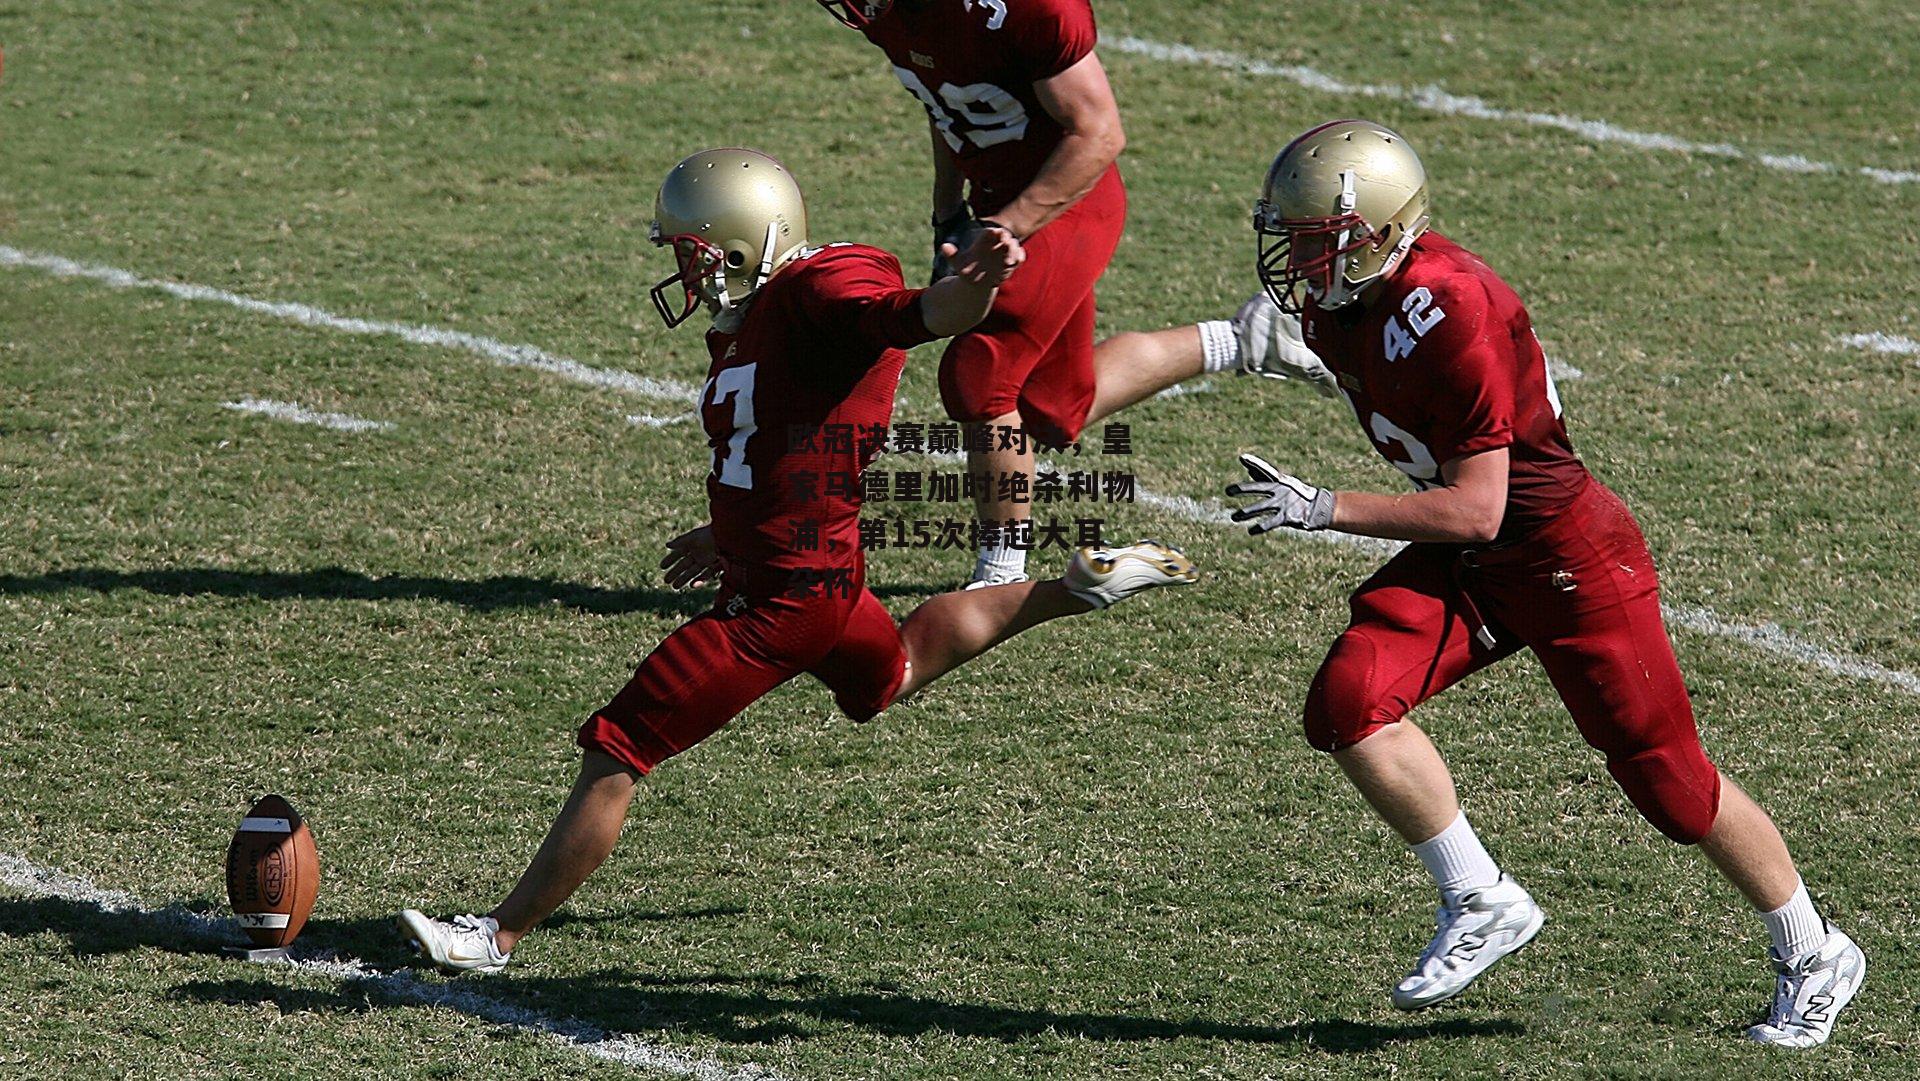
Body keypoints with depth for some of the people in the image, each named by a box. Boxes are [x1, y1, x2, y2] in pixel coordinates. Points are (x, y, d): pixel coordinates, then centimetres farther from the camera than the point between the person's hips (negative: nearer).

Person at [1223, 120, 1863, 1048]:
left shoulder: (1447, 314, -30)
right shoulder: (1333, 310, -3)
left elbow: (1474, 512, -28)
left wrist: (1321, 511, -30)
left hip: (1565, 553, -8)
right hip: (1464, 562, 8)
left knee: (1667, 779, 3)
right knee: (1348, 702, -15)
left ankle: (1813, 958, 24)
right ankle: (1480, 903, 0)